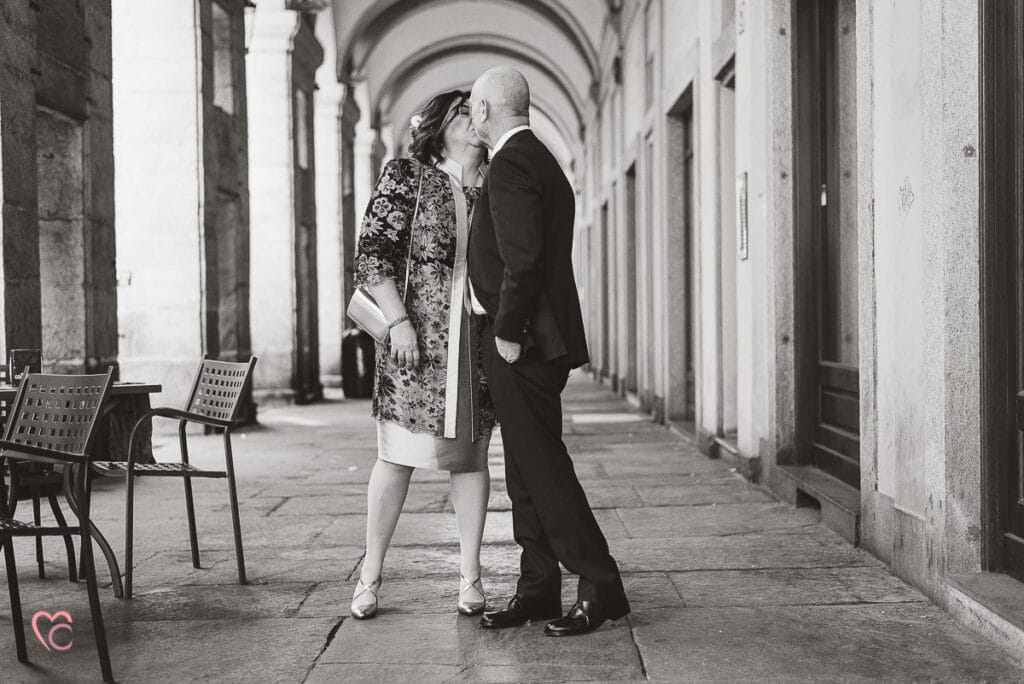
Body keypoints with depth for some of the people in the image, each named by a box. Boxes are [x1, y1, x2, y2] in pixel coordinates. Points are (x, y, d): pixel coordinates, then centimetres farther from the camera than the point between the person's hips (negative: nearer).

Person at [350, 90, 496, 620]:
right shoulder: (405, 177, 2)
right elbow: (372, 253, -4)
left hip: (478, 339, 4)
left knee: (470, 455, 7)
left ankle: (470, 577, 15)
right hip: (415, 336, -3)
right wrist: (398, 320, -13)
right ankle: (370, 574, 14)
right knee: (398, 454, 0)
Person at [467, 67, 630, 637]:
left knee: (541, 468, -6)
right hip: (537, 339, 10)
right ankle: (538, 590, 19)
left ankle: (602, 589, 0)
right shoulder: (541, 161, 19)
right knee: (528, 469, 13)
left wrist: (507, 332, -17)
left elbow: (523, 259, -22)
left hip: (523, 340, -10)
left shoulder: (512, 164, -13)